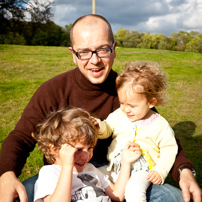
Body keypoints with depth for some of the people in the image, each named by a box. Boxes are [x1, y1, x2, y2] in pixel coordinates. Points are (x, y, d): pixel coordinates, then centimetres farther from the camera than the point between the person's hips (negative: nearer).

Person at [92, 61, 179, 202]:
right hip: (115, 167, 5)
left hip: (141, 170, -4)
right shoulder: (119, 115, 2)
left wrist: (160, 170, -10)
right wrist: (99, 126, -16)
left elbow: (169, 149, 0)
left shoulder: (161, 125, -5)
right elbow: (107, 130, 7)